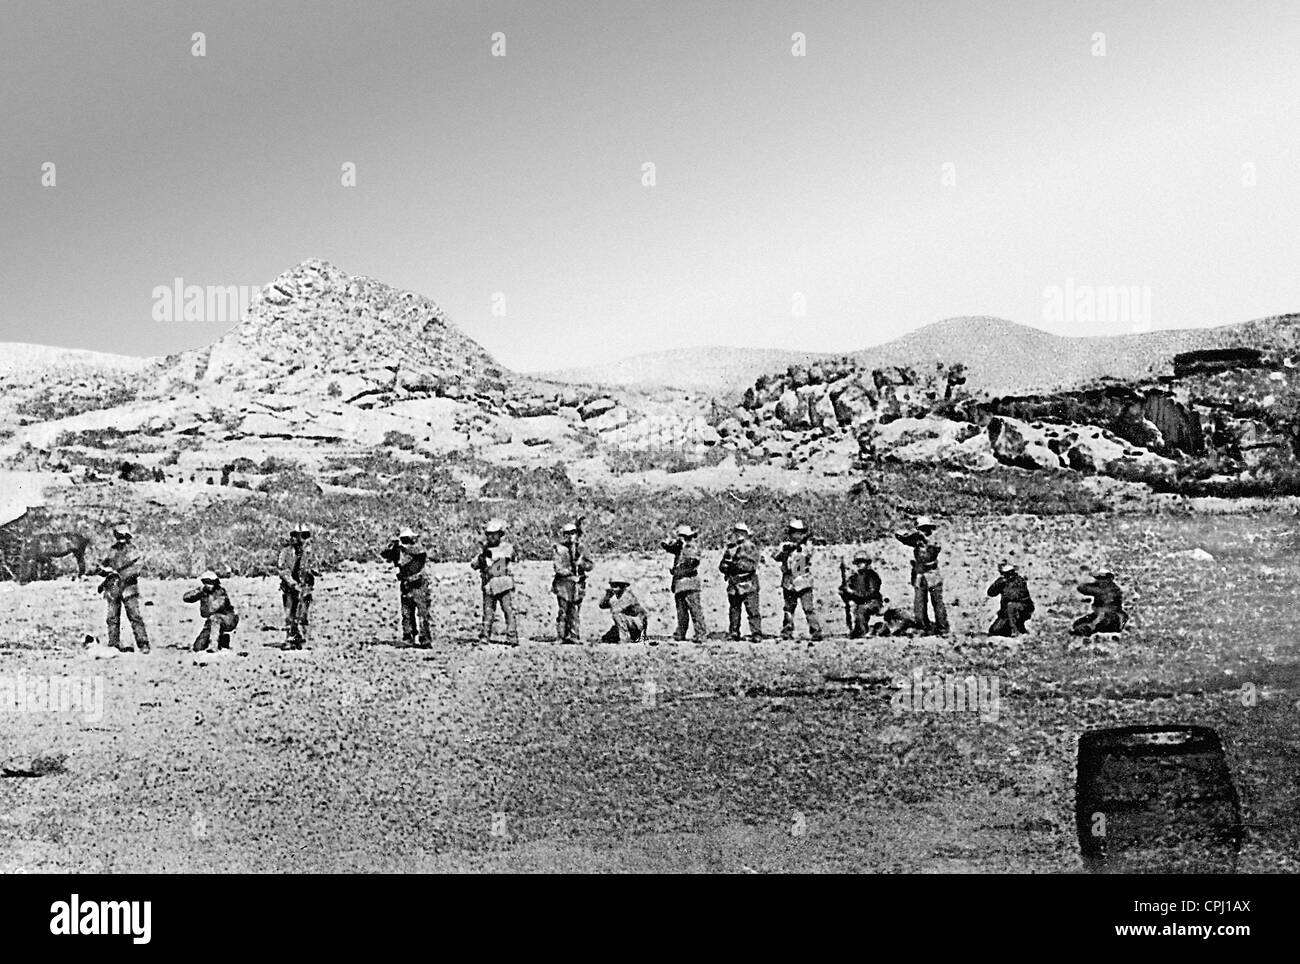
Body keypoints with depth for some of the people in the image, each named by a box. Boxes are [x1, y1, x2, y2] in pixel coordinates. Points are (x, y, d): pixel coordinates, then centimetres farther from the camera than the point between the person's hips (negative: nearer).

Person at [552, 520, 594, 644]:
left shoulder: (581, 548, 10)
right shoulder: (560, 549, 0)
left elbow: (591, 565, 6)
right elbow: (559, 568, -9)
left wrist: (581, 563, -12)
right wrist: (572, 576, -14)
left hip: (578, 585, 3)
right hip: (563, 584, -3)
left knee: (575, 612, 3)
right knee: (563, 612, -3)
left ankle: (574, 636, 7)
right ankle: (561, 637, 2)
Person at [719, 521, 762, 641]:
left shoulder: (751, 547, -2)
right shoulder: (731, 548, 14)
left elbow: (752, 565, -14)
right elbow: (722, 566, 13)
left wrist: (737, 564, -20)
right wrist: (726, 565, -10)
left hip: (748, 584, -6)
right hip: (733, 584, 6)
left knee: (752, 609, -10)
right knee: (733, 610, 10)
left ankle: (756, 634, -10)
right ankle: (733, 633, 18)